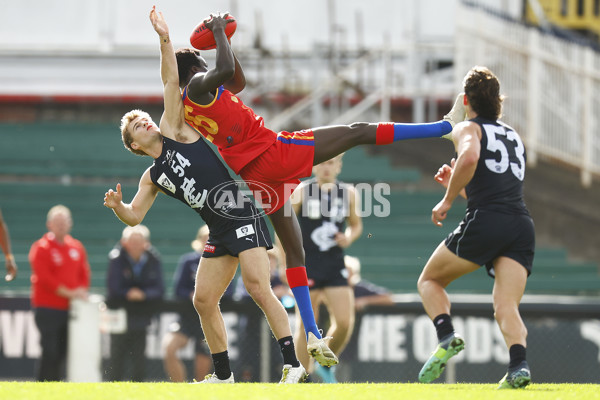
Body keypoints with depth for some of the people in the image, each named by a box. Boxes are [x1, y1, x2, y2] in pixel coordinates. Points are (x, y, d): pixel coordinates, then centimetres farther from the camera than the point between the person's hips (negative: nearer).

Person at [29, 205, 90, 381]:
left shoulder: (77, 247, 14)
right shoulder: (41, 248, -5)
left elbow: (84, 273, 17)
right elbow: (44, 277, -13)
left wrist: (81, 291, -3)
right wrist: (68, 293, -18)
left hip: (70, 307, 6)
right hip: (47, 308, -6)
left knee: (62, 352, 6)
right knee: (49, 352, -10)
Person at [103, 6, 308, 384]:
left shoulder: (174, 132, 5)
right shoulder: (152, 178, 17)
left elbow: (171, 83, -1)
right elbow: (134, 216, 14)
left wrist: (164, 40, -9)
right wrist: (117, 206, -8)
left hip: (245, 220, -7)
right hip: (219, 233, 7)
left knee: (258, 287, -19)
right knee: (204, 301, 5)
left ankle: (293, 363, -19)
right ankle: (223, 375, 18)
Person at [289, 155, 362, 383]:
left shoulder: (348, 193, 6)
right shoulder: (301, 192, -2)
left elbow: (356, 225, 20)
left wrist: (348, 238, -3)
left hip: (335, 267, 2)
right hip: (306, 266, -2)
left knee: (345, 322, -10)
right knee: (306, 326, -3)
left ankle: (326, 365, 17)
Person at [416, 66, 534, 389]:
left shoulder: (468, 129, 9)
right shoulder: (514, 136, 30)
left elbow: (469, 157, -17)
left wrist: (447, 200, -7)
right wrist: (456, 186, 36)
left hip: (485, 222, -5)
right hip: (522, 226, 5)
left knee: (429, 280, 14)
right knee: (506, 306, -6)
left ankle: (447, 337, -10)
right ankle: (518, 365, -32)